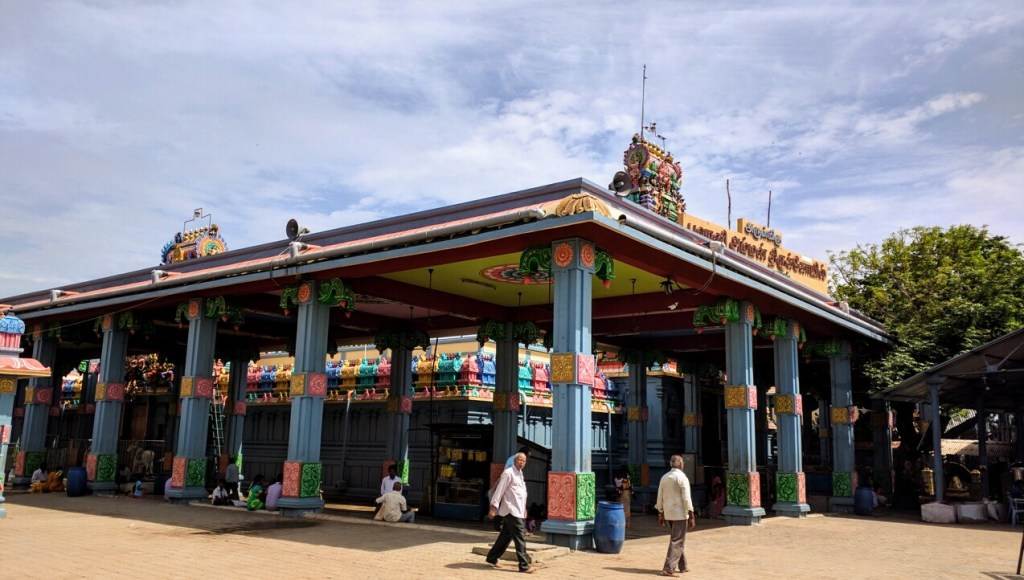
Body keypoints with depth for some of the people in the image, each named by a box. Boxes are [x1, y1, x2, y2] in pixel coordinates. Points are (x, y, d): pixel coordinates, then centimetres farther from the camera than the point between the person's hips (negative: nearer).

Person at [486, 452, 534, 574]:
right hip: (511, 510, -9)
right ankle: (524, 565, -9)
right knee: (519, 538, -10)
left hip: (517, 511, 9)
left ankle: (492, 558, 24)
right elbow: (499, 490, -14)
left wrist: (524, 509, 21)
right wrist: (494, 507, -19)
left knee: (506, 536, 14)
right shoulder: (508, 473, -10)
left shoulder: (520, 474, 18)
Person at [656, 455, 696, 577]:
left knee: (677, 539, 19)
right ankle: (668, 568, -10)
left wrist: (660, 514, 17)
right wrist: (691, 516, -13)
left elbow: (660, 497, 11)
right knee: (677, 541, -4)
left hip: (668, 514, 7)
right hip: (680, 513, -7)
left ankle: (682, 566, 26)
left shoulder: (664, 477, 8)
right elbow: (686, 498, -15)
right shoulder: (682, 477, -11)